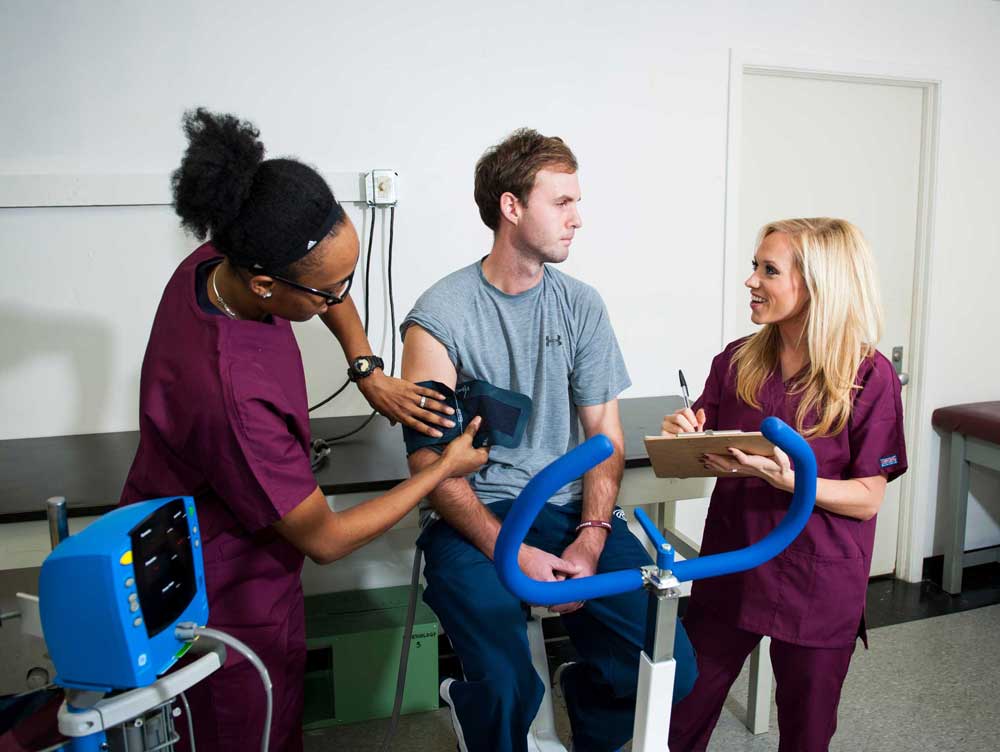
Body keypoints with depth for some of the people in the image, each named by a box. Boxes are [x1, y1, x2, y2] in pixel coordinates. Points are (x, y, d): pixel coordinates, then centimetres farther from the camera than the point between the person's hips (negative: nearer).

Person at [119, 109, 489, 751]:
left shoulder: (218, 262, -14)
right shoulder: (232, 397, -39)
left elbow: (327, 279, 9)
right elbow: (327, 539, -24)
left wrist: (369, 375, -1)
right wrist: (445, 469, -13)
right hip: (228, 605, -8)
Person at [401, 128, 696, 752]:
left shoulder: (581, 305, 6)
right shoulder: (440, 316, -7)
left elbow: (605, 437, 6)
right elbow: (433, 466, -9)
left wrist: (589, 540, -9)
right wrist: (513, 553, -19)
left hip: (569, 508, 4)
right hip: (475, 519, -4)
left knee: (670, 666, -11)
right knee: (510, 693, -26)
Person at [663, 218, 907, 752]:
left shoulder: (869, 377, -12)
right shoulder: (736, 362, -3)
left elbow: (868, 498, -12)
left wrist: (787, 479, -28)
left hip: (818, 583, -2)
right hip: (730, 564, 3)